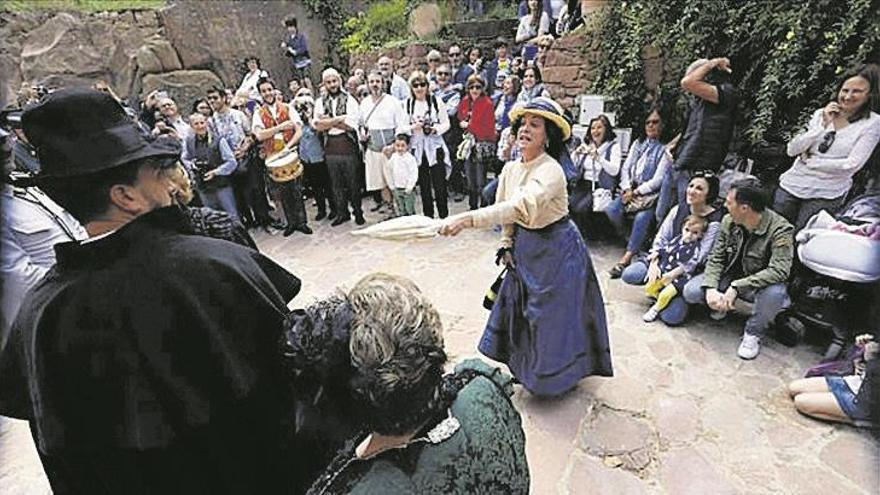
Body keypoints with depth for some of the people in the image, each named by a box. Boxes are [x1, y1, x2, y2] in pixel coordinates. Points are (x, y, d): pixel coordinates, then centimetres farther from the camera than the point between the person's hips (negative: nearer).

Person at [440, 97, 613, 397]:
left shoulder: (550, 171, -27)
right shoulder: (510, 169, -1)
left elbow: (522, 206, -45)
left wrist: (469, 219, -55)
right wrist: (506, 245, 2)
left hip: (557, 251, -7)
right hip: (525, 249, 8)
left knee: (552, 317, 5)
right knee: (517, 308, 17)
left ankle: (554, 377, 32)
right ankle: (523, 368, 41)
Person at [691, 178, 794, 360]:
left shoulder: (780, 230, -23)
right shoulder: (728, 221, -9)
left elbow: (779, 270, -33)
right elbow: (716, 258, -6)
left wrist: (736, 287, -40)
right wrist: (711, 288, -23)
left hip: (760, 284, -3)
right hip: (730, 275, 4)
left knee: (774, 294, -38)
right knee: (690, 293, -19)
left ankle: (754, 332, -6)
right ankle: (722, 304, 17)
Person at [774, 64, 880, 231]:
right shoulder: (820, 114, 7)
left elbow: (851, 165, -11)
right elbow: (792, 150, -2)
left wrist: (809, 161, -6)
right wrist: (823, 125, -9)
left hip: (825, 195, -3)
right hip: (792, 185, 3)